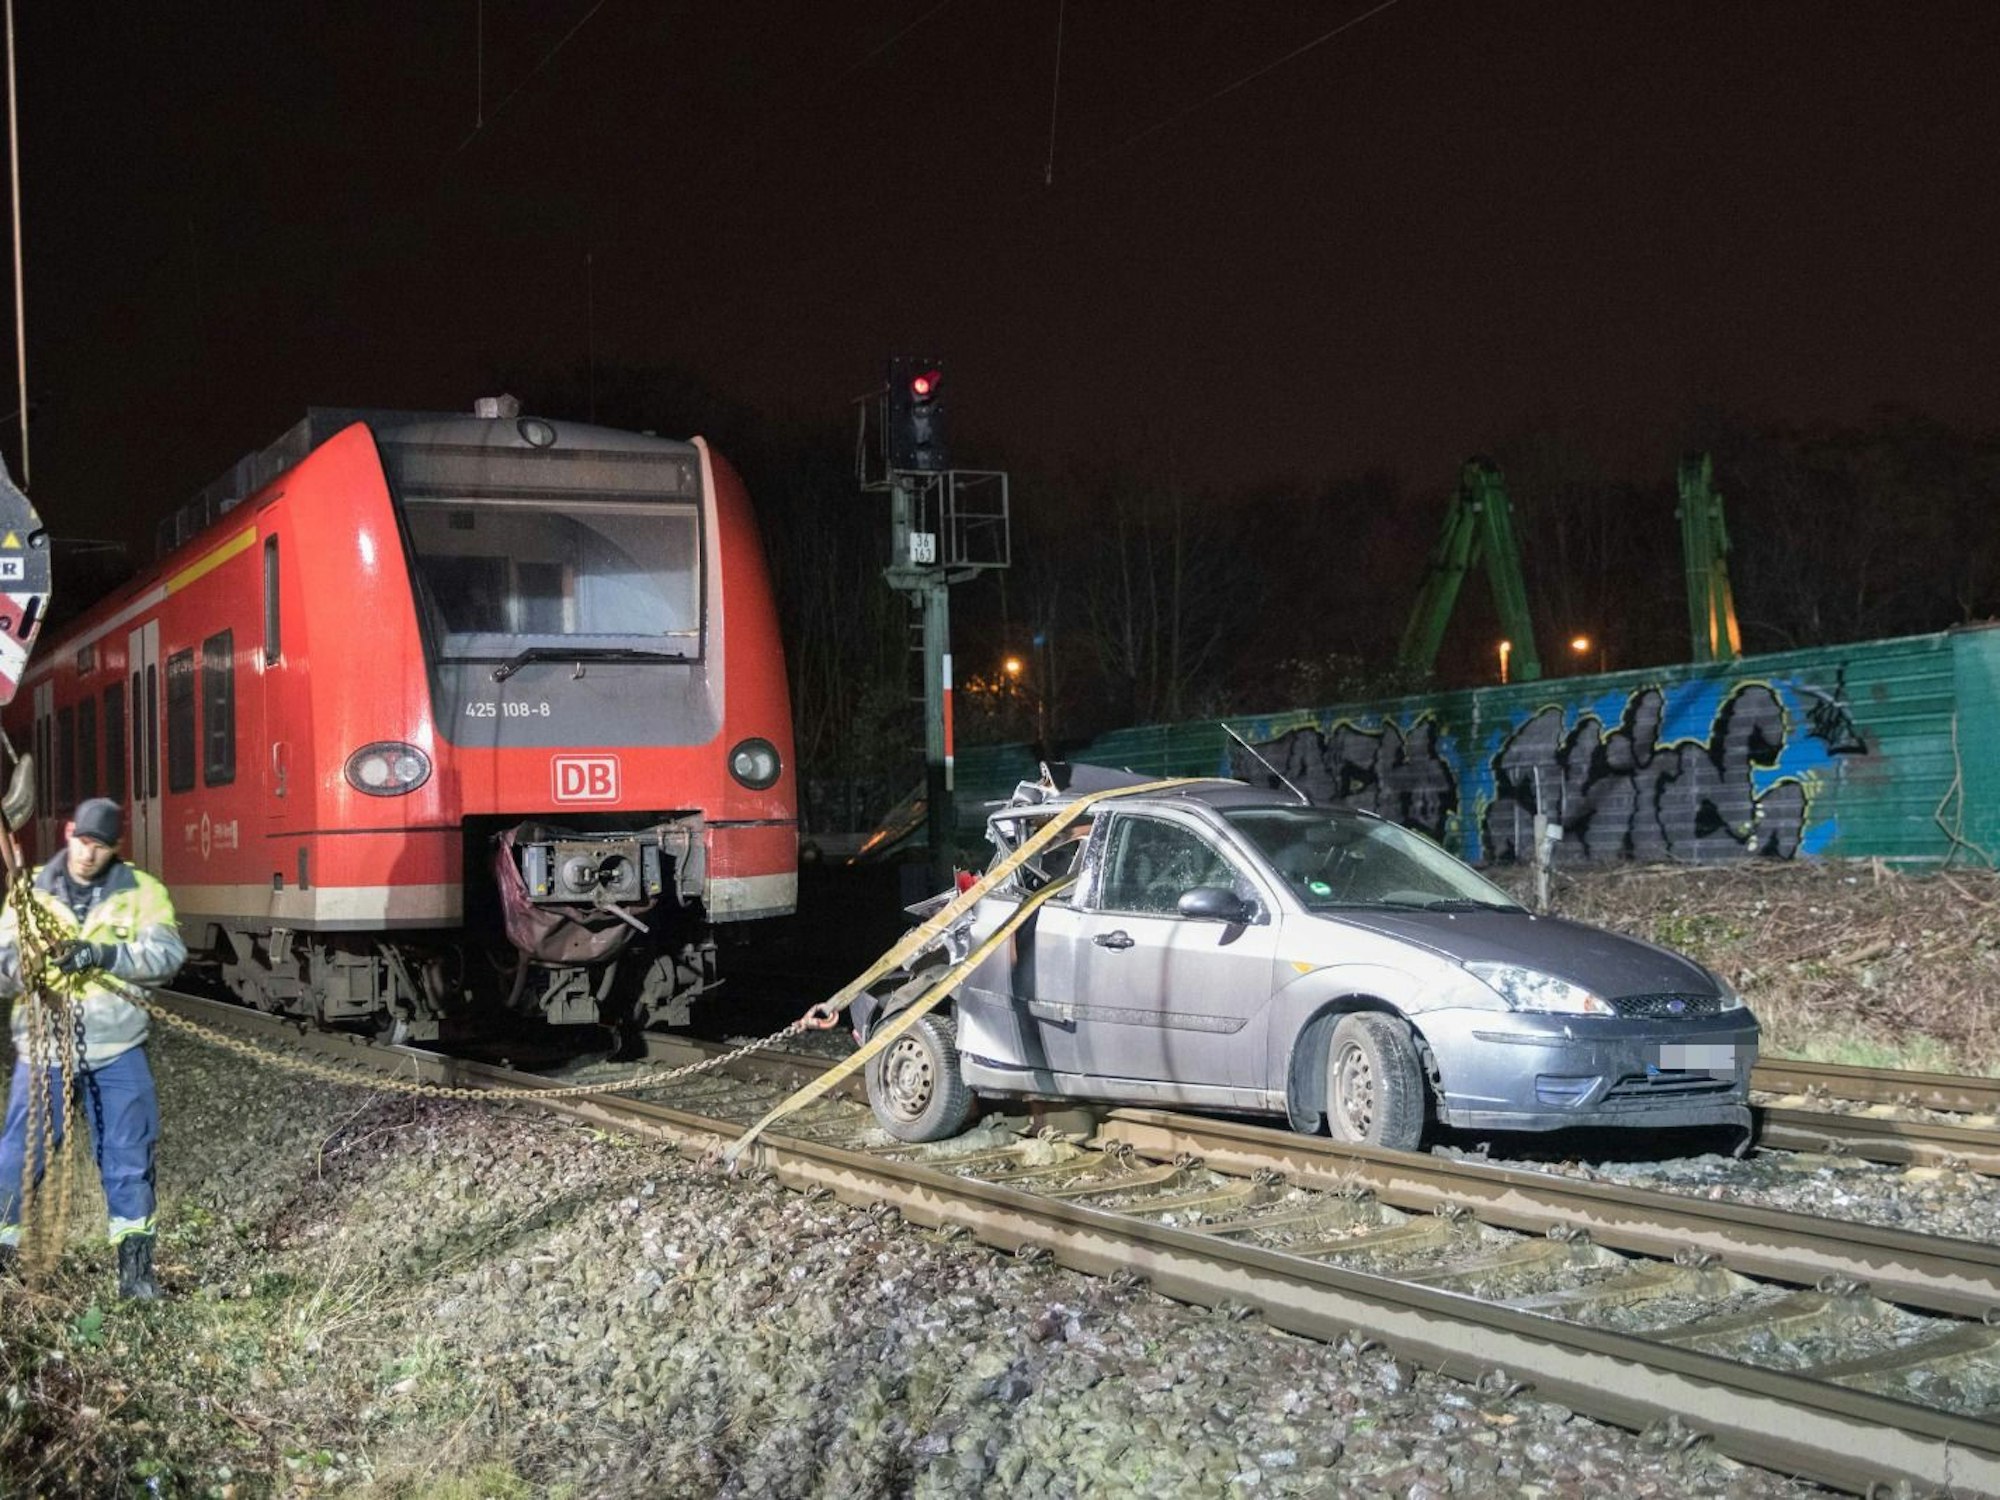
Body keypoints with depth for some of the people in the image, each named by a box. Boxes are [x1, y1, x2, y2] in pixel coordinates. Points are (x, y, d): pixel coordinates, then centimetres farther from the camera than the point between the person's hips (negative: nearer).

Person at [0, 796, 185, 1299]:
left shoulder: (142, 892, 0)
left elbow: (168, 954, -13)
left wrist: (102, 955, -25)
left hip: (117, 1050, 0)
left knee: (129, 1157, 4)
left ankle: (135, 1266, 13)